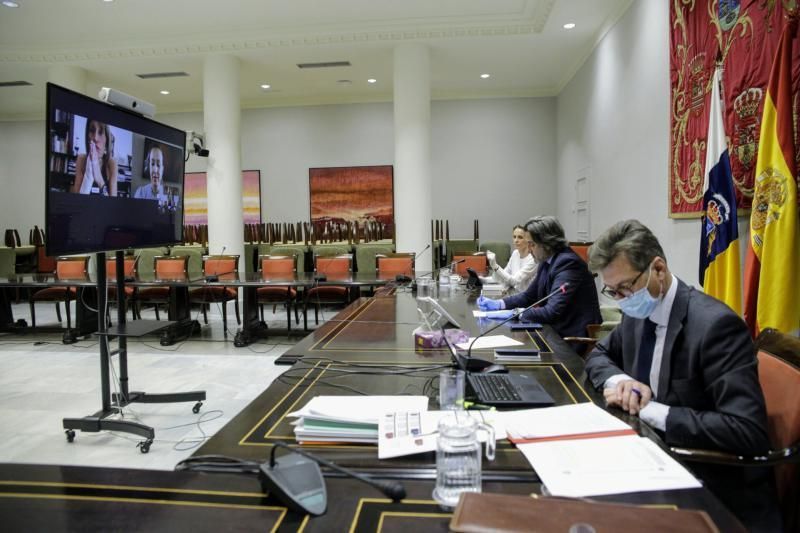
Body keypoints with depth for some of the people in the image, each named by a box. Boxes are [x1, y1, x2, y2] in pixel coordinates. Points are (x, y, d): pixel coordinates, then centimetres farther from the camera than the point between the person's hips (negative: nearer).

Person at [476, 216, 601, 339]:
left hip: (575, 337, -7)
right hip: (557, 331, 7)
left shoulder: (568, 263, -21)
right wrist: (498, 304, 1)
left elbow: (552, 312, -27)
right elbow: (529, 296, 14)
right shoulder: (546, 262, 5)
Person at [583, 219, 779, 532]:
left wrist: (649, 410, -25)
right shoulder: (637, 313, 0)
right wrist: (618, 380, -8)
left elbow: (747, 430, -27)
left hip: (715, 491, -6)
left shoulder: (715, 324, -22)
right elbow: (599, 355, 15)